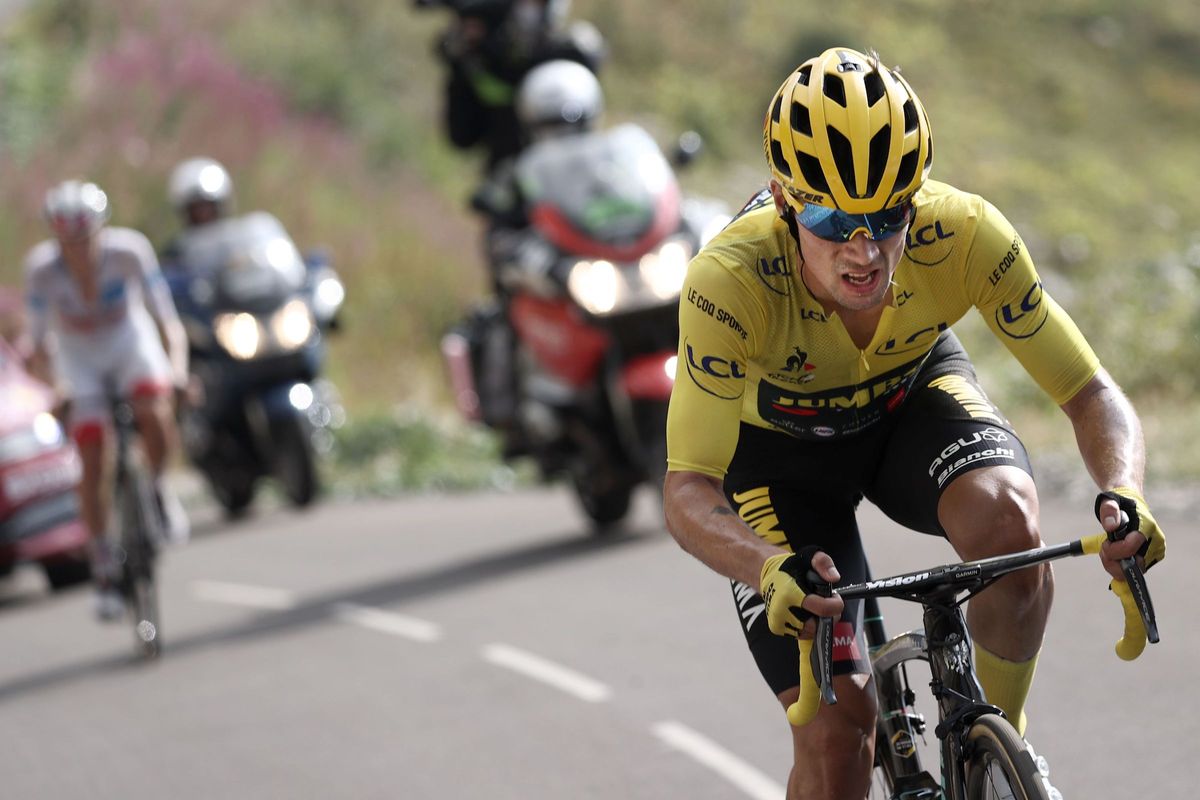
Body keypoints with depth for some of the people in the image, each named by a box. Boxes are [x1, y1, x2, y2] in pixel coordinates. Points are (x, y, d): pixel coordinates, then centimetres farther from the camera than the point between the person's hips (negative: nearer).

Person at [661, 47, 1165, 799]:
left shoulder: (964, 233, -33)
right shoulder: (729, 280, -38)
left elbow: (1092, 395, -25)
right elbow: (687, 491, -39)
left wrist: (1123, 496, -47)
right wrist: (769, 568, -60)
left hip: (912, 394, 2)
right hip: (780, 440, -1)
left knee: (1009, 522, -32)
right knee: (837, 728, -14)